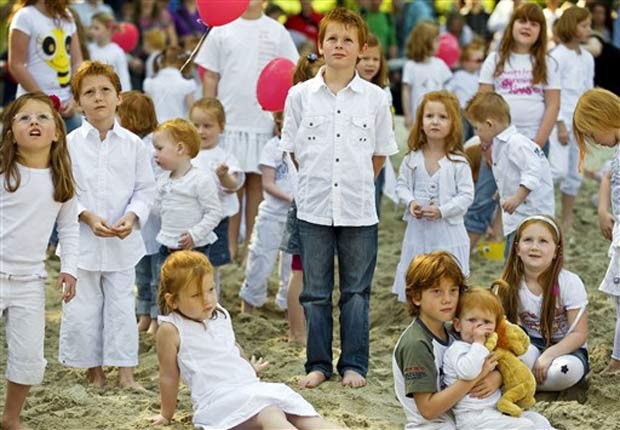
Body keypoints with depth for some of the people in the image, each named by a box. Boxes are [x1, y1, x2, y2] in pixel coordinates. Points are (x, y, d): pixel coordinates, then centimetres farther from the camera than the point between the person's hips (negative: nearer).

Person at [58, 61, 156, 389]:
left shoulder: (133, 144, -1)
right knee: (83, 309, 6)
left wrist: (132, 216, -12)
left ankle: (126, 371, 13)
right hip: (82, 240, -1)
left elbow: (145, 188, 4)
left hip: (122, 241, 1)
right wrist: (87, 216, -17)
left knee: (121, 306, 5)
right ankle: (94, 370, 20)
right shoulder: (70, 144, -5)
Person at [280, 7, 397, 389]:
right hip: (314, 207, 0)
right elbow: (293, 149, 8)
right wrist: (316, 181, 6)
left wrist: (357, 184, 6)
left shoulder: (375, 98, 0)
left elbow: (380, 154, 8)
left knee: (356, 292, 7)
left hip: (359, 209, 0)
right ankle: (318, 364, 16)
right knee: (316, 292, 7)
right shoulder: (300, 95, 0)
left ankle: (354, 365, 15)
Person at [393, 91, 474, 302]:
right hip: (418, 228, 3)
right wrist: (411, 202, -12)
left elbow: (466, 195, -10)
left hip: (447, 231, -3)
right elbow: (402, 185, 7)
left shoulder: (458, 161, -10)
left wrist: (441, 211, -19)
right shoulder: (412, 159, 1)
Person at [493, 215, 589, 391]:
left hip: (565, 349, -1)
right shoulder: (509, 286, -5)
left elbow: (579, 333, -14)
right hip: (530, 346, 1)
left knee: (565, 370, -36)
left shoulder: (570, 283, -13)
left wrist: (548, 356, -27)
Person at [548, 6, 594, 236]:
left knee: (575, 174, 8)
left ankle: (567, 222, 16)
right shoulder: (558, 56, -9)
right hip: (560, 120, -7)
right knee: (558, 170, -17)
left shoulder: (587, 58, 12)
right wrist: (560, 125, -15)